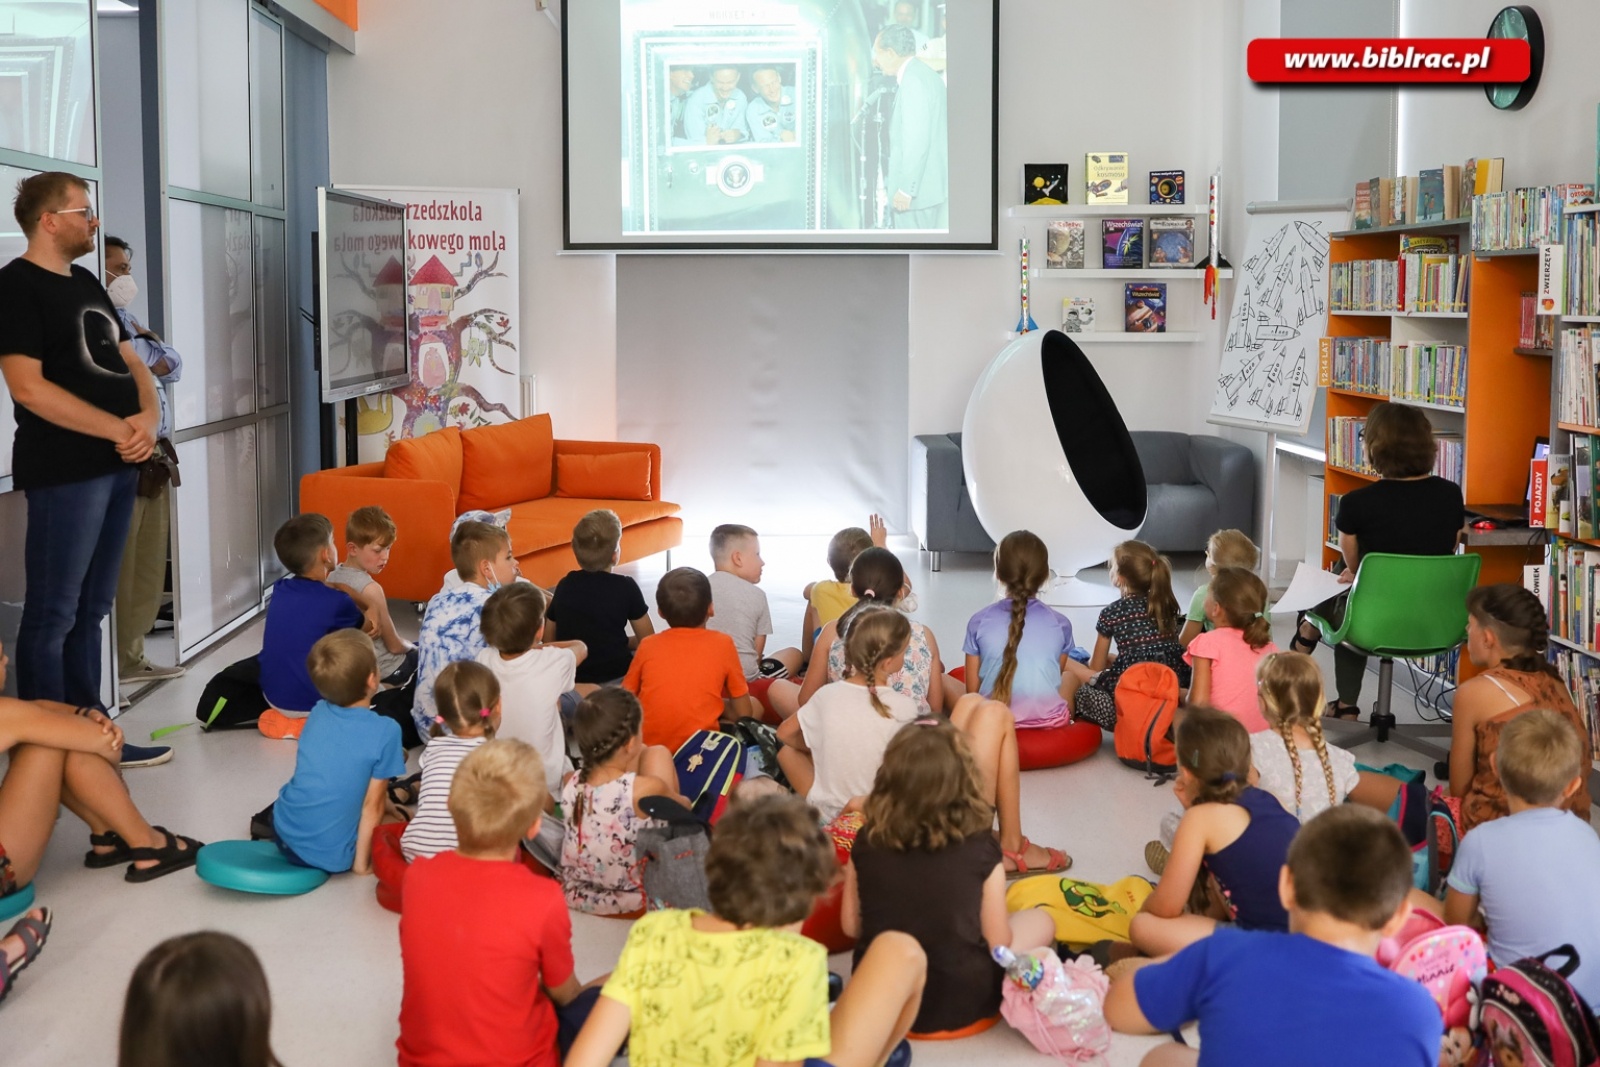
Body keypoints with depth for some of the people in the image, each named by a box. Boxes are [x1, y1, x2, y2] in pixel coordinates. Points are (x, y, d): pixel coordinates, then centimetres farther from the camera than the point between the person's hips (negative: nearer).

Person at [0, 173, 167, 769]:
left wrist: (149, 418, -3)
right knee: (53, 614, -3)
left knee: (90, 610, 14)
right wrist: (120, 429, -17)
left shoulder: (87, 284, 17)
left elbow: (130, 363, 18)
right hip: (64, 470, -9)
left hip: (118, 465, 9)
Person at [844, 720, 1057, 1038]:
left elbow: (851, 925, -1)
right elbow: (998, 942, -9)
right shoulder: (981, 852, -18)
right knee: (1040, 921, 17)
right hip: (960, 1005, -2)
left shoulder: (867, 844, -11)